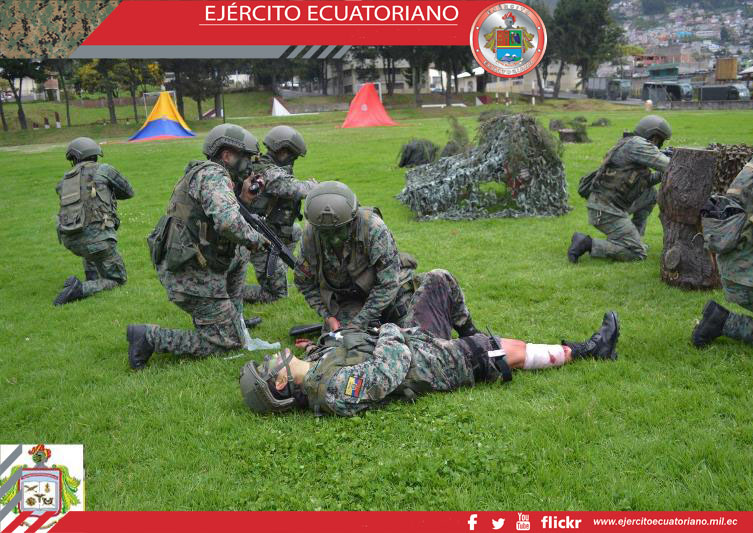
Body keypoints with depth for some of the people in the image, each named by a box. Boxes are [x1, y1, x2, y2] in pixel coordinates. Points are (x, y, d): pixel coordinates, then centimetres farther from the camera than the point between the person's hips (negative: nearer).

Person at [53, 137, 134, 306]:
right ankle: (79, 289, -13)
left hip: (70, 240, 5)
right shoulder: (104, 169, 6)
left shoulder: (65, 180, 18)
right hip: (97, 238, -5)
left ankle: (93, 278, 30)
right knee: (118, 280, 12)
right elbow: (128, 192, 18)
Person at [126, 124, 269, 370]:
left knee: (240, 254, 28)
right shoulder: (213, 175, -15)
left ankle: (232, 318, 28)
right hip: (194, 278, -9)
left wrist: (243, 198, 8)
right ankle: (150, 337, -4)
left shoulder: (202, 174, 15)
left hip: (176, 266, 9)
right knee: (228, 342, 1)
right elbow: (228, 222, -32)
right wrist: (254, 239, -14)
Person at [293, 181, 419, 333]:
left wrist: (360, 322, -30)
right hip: (347, 297, 2)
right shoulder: (310, 235, -20)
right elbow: (304, 282, -4)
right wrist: (328, 316, -14)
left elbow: (388, 283, -29)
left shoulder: (373, 227, -32)